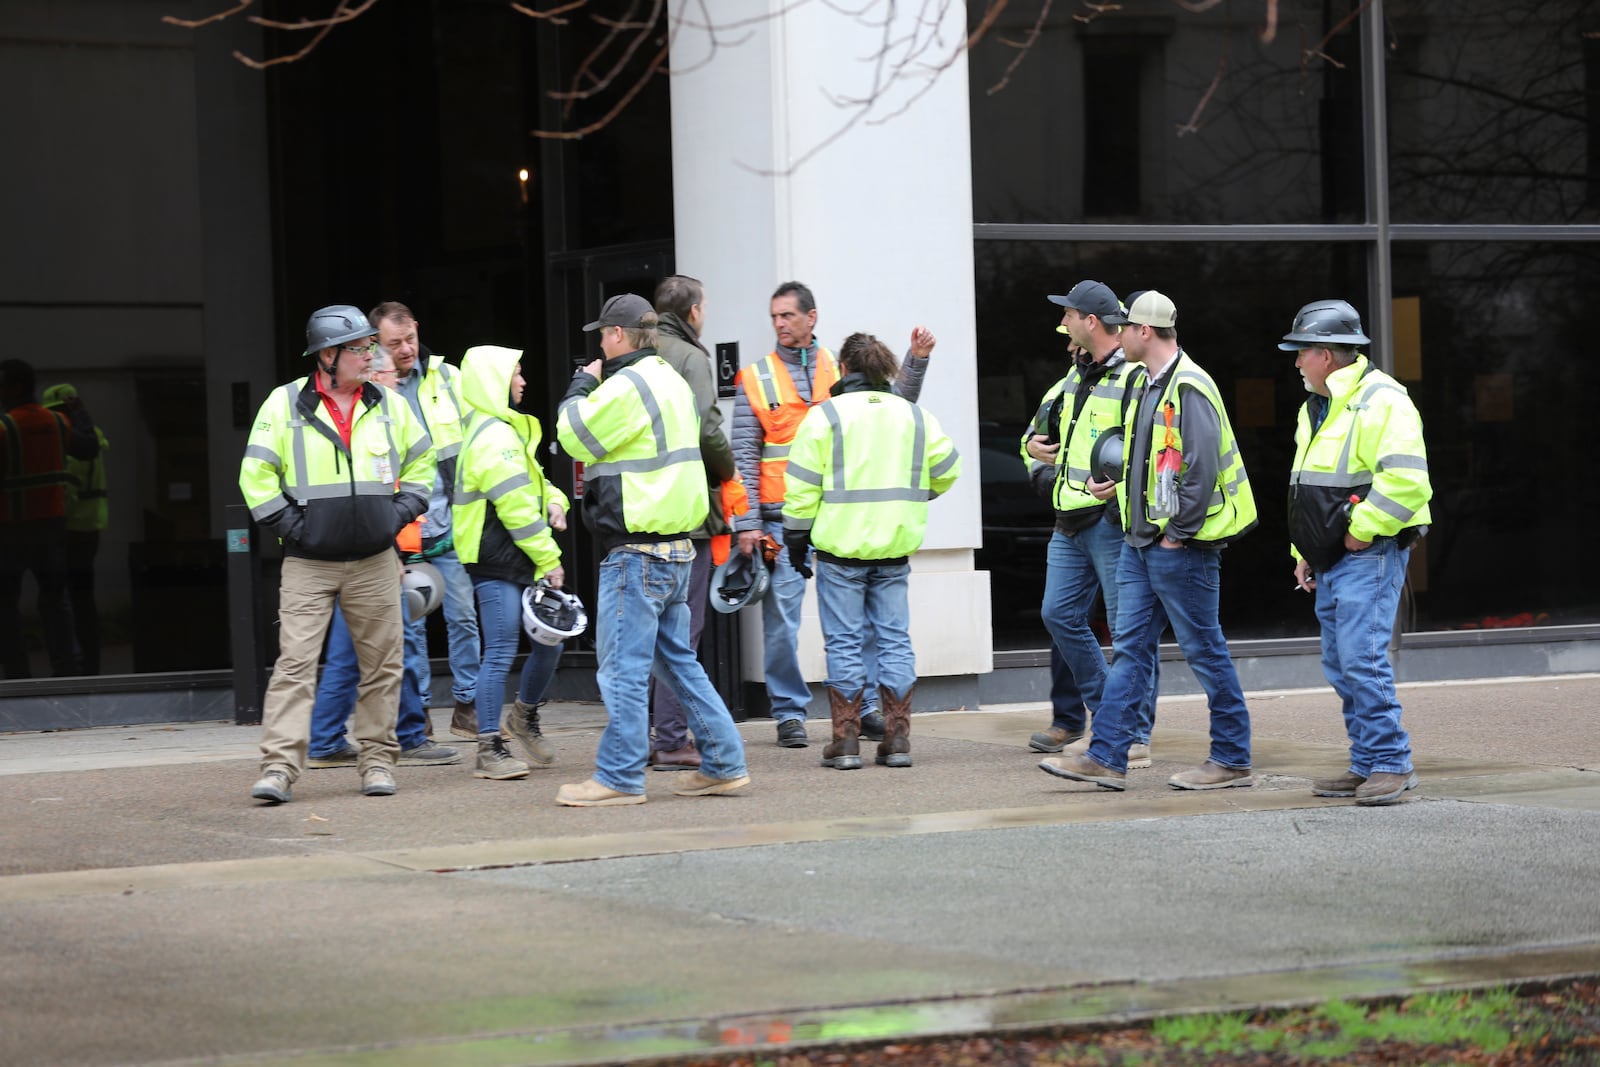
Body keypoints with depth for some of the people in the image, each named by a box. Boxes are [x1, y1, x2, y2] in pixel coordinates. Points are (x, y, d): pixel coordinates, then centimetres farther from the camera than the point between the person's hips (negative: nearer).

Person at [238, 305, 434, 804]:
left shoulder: (389, 406, 7)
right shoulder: (285, 404, -3)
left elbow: (422, 463, 20)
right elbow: (256, 474, 0)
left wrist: (399, 514, 8)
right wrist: (290, 525, -6)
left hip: (375, 561, 3)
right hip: (308, 562, -3)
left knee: (382, 664, 6)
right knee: (294, 662, -10)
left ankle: (377, 759, 17)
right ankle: (279, 766, -12)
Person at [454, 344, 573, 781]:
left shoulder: (505, 430, 19)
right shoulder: (494, 437, -16)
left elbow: (531, 481, 28)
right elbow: (515, 505, -19)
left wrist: (553, 500, 5)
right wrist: (548, 558, -14)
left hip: (517, 561, 10)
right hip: (496, 563, -10)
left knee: (551, 637, 14)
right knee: (500, 653, -8)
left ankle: (525, 715, 34)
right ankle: (489, 751, -3)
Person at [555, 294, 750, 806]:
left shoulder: (626, 386, -15)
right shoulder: (672, 381, 15)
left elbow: (574, 436, -9)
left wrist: (582, 385, 7)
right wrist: (593, 386, 16)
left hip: (636, 551, -10)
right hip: (676, 547, 10)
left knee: (622, 667, -5)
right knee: (678, 659, 16)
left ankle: (619, 778, -2)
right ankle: (723, 763, 17)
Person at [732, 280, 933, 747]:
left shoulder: (841, 371, 11)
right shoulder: (756, 379, 4)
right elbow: (744, 455, 0)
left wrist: (916, 361, -3)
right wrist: (748, 522, -7)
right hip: (782, 519, -2)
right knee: (782, 617, -2)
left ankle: (865, 707, 11)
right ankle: (789, 713, 6)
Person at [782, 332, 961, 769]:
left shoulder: (824, 415, -5)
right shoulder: (914, 416, 7)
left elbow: (802, 486, -6)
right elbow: (947, 470, 12)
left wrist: (796, 538, 3)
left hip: (841, 549, -3)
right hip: (894, 550, 3)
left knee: (844, 644, 2)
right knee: (895, 640, 8)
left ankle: (846, 741, 1)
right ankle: (897, 739, 6)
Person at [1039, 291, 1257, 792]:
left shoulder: (1189, 388, -16)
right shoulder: (1151, 386, 15)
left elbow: (1203, 467, -23)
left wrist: (1179, 532, -19)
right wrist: (1117, 483, 11)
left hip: (1180, 548, -10)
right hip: (1142, 542, 10)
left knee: (1205, 651, -1)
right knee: (1129, 647, 7)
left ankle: (1233, 760, 7)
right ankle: (1106, 757, 8)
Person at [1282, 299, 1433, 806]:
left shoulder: (1381, 400, -13)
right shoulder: (1315, 408, 18)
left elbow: (1406, 480, -24)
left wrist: (1361, 531, -19)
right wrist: (1303, 552, 23)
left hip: (1370, 555, -10)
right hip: (1331, 560, 10)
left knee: (1362, 659, -15)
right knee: (1340, 665, 9)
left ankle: (1392, 764, -10)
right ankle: (1367, 765, 14)